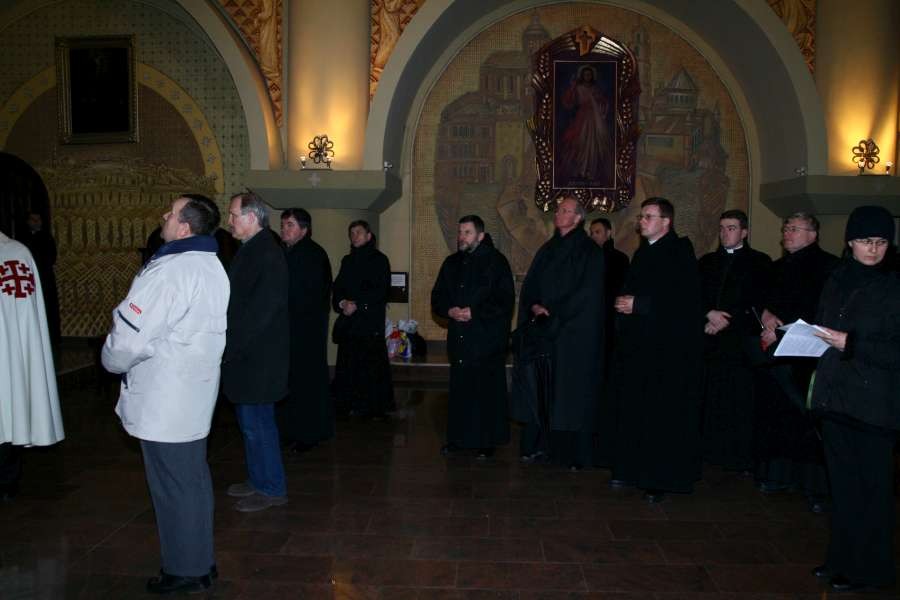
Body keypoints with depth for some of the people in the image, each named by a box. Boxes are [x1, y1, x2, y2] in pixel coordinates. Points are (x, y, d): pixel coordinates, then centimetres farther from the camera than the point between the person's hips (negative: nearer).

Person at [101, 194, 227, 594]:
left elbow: (129, 336, -23)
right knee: (194, 480, 18)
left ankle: (184, 571, 18)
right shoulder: (212, 265, 9)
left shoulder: (171, 270, -22)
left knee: (173, 487, 4)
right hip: (195, 394, 9)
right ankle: (200, 561, 31)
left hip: (164, 402, -9)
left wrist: (113, 362, -2)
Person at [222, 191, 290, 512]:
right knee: (251, 422, 18)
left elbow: (260, 311, -23)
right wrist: (229, 347, 12)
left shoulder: (266, 254, -18)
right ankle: (258, 479, 32)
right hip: (245, 355, 9)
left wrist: (231, 348, -18)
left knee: (257, 424, 0)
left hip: (257, 358, -9)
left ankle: (272, 489, 15)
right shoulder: (251, 249, 12)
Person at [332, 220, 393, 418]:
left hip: (371, 321, -5)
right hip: (348, 321, 5)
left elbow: (381, 290, -7)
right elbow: (337, 288, 15)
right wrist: (342, 303, -6)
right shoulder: (347, 260, 19)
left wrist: (357, 305, -13)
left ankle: (374, 407, 0)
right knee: (349, 365, 3)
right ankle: (353, 404, 12)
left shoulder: (379, 260, 1)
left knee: (371, 366, -6)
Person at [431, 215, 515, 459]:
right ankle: (457, 438, 18)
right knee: (459, 390, 8)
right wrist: (449, 311, -5)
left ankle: (487, 442, 9)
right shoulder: (451, 263, 14)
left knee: (487, 391, -1)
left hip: (487, 339, -5)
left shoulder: (496, 262, -4)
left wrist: (475, 312, -16)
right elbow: (437, 297, 16)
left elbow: (506, 300, -9)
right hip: (459, 338, 5)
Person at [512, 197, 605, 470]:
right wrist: (534, 306, -7)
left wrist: (554, 314, -12)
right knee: (541, 390, 6)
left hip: (575, 334, -6)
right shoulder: (547, 250, 15)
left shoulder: (590, 252, -4)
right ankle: (537, 445, 14)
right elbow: (530, 285, 13)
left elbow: (587, 293, -11)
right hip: (543, 331, 6)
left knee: (571, 392, -4)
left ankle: (574, 453, 3)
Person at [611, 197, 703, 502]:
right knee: (633, 410, 10)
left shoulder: (680, 252, -8)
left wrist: (639, 304, -17)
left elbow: (684, 299, -18)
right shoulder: (642, 253, 17)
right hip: (637, 344, 8)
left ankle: (662, 478, 6)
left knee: (663, 416, -2)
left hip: (668, 348, -8)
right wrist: (623, 302, 4)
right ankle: (633, 469, 20)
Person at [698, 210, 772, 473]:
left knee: (741, 400, -6)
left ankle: (743, 458, 1)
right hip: (710, 340, 3)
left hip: (741, 340, -3)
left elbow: (758, 302, -1)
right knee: (711, 399, -2)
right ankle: (711, 452, 6)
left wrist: (725, 320, -8)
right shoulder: (707, 262, 19)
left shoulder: (759, 262, 7)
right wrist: (709, 314, -8)